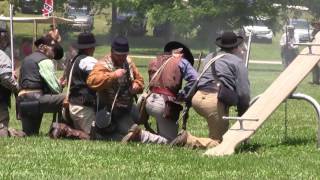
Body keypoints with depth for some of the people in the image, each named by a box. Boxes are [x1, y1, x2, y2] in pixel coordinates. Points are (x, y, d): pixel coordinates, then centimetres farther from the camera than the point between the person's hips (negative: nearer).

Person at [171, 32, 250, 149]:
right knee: (217, 142, -1)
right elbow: (243, 93, -2)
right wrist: (242, 114, 11)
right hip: (215, 101, -7)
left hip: (197, 98, 7)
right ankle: (188, 140, -20)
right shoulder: (238, 62, 6)